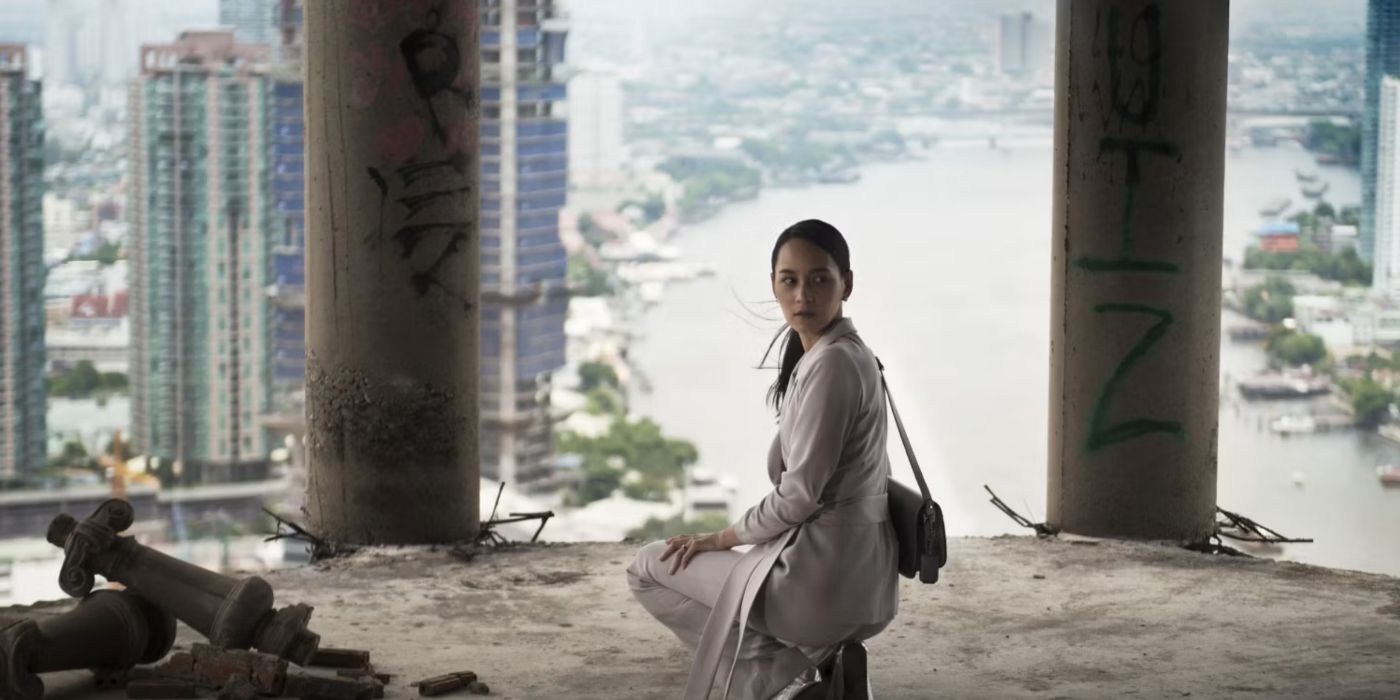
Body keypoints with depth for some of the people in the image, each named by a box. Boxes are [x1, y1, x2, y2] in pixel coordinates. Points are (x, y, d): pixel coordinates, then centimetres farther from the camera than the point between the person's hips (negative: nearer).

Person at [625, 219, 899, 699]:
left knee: (649, 569, 9)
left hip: (820, 576, -10)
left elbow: (799, 495, -19)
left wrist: (719, 539, -4)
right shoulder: (850, 355, 13)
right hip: (862, 578, 10)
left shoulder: (831, 364, -17)